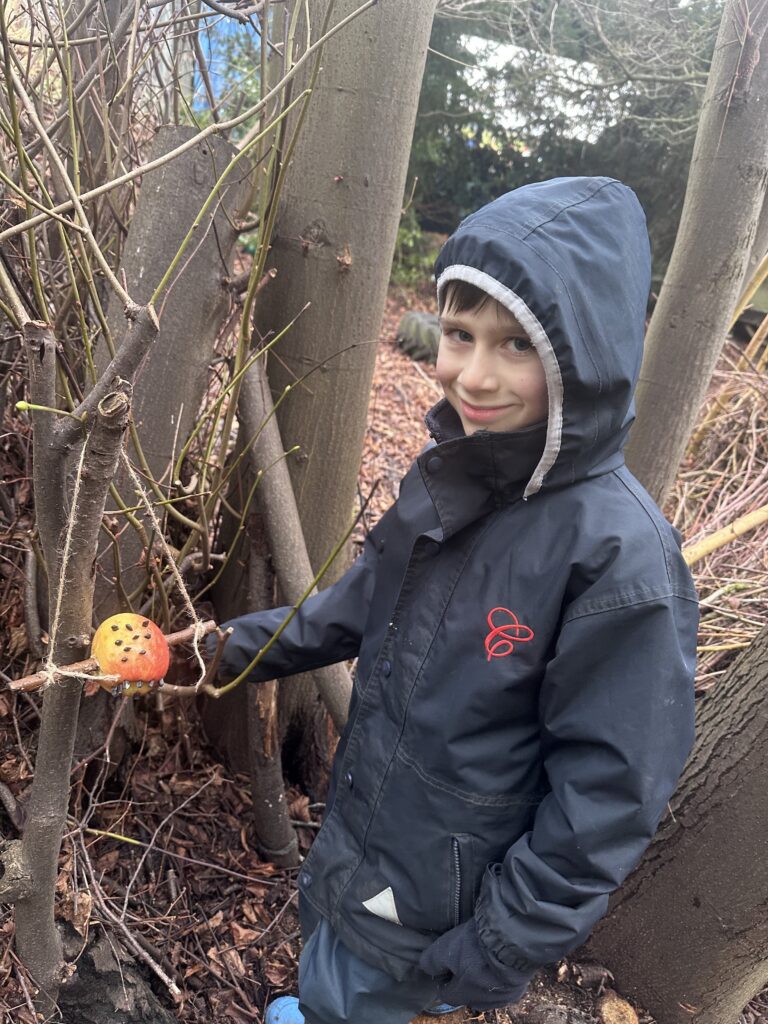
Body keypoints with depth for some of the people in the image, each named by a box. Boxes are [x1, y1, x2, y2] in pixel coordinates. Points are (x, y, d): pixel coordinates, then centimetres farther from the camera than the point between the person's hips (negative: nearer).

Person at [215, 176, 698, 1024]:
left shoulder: (620, 556, -30)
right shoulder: (450, 473, -9)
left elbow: (608, 796, -23)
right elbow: (367, 598, 7)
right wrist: (239, 643, 6)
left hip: (435, 901, -6)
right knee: (319, 928, 31)